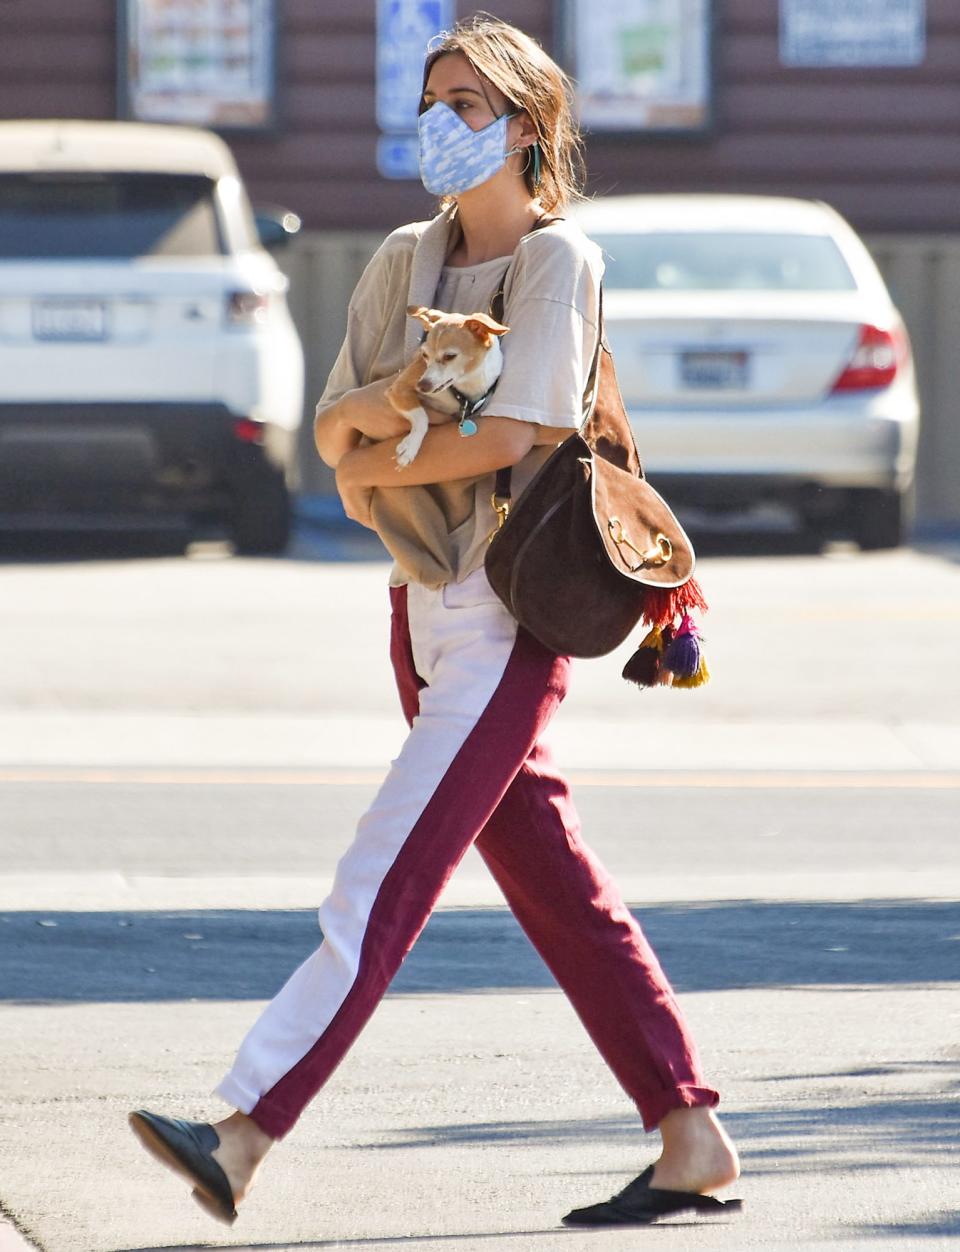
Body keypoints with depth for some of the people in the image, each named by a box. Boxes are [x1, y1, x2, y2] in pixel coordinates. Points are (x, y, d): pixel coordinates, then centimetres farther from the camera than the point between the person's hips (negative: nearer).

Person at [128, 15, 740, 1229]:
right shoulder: (405, 260, 13)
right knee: (554, 891, 9)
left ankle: (244, 1135, -20)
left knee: (383, 879, -14)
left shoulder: (558, 259, -8)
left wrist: (372, 464, -6)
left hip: (508, 618, -8)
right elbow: (331, 427, 8)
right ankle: (693, 1139, 14)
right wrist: (384, 410, -14)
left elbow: (509, 433, -19)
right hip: (427, 607, 8)